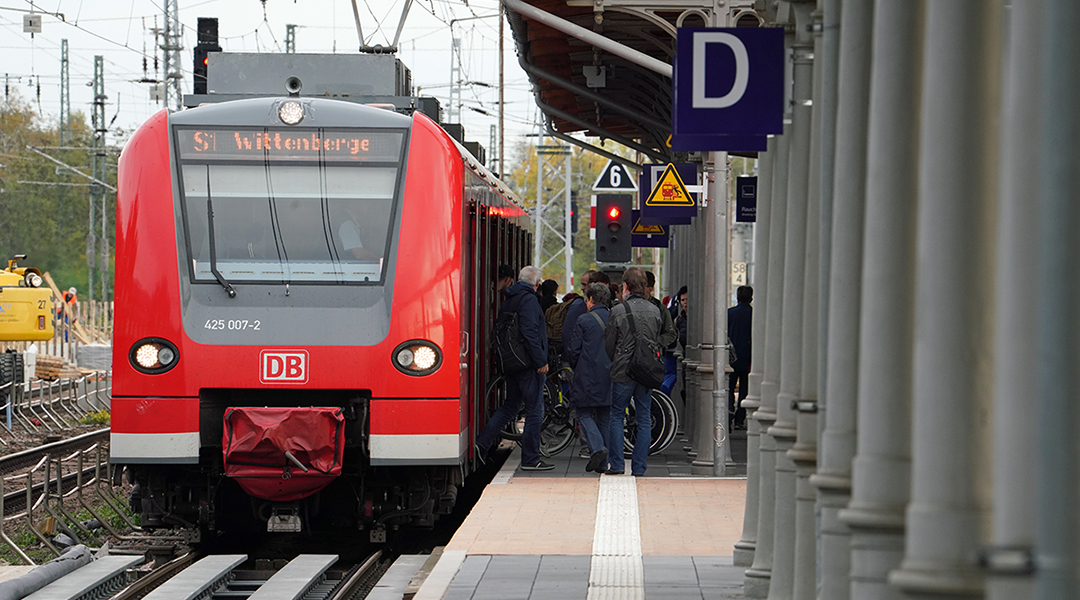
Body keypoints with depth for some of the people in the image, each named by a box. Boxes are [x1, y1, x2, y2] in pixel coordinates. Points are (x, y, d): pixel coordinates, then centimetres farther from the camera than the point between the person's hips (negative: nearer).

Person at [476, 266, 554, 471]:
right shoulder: (529, 299, -12)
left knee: (510, 406, 19)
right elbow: (530, 332, -21)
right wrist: (541, 361, -19)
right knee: (534, 410, -2)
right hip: (529, 363, -9)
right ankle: (530, 459, 0)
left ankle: (482, 443, 10)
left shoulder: (508, 301, 14)